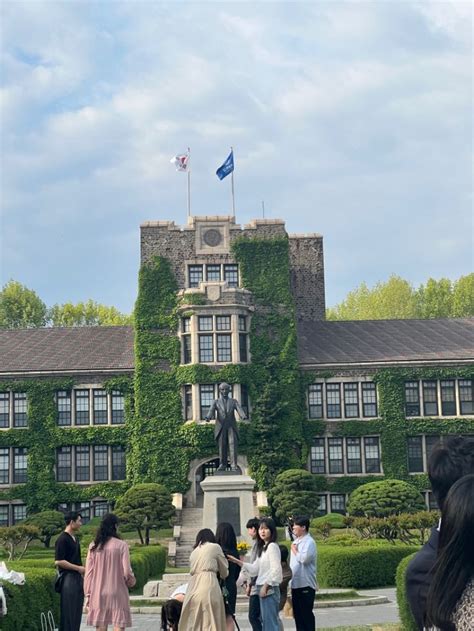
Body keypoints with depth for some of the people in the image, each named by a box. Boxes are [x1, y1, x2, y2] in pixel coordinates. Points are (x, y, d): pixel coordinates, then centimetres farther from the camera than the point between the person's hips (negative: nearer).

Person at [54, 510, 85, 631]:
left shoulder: (75, 538, 16)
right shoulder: (62, 539, -13)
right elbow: (58, 561, -18)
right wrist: (78, 568, -14)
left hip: (77, 578, 9)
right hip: (68, 579, -9)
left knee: (77, 611, 10)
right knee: (68, 612, -6)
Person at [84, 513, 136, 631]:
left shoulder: (94, 546, 1)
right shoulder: (121, 545, -7)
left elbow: (88, 572, 4)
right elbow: (127, 571, -7)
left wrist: (88, 595, 11)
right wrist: (131, 582, 15)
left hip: (98, 595, 3)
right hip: (117, 594, -3)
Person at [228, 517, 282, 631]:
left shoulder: (272, 546, -10)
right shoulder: (262, 548, 17)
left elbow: (276, 569, -16)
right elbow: (254, 569, 15)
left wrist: (266, 586, -15)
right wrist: (238, 562, 9)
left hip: (269, 589, -9)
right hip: (262, 588, 9)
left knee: (270, 621, -9)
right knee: (265, 621, 10)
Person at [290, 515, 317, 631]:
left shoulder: (309, 542, -12)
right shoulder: (296, 541, 15)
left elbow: (304, 558, -26)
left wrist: (295, 551, -12)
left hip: (306, 584, -8)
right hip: (295, 584, 8)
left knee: (306, 614, -3)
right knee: (297, 613, 10)